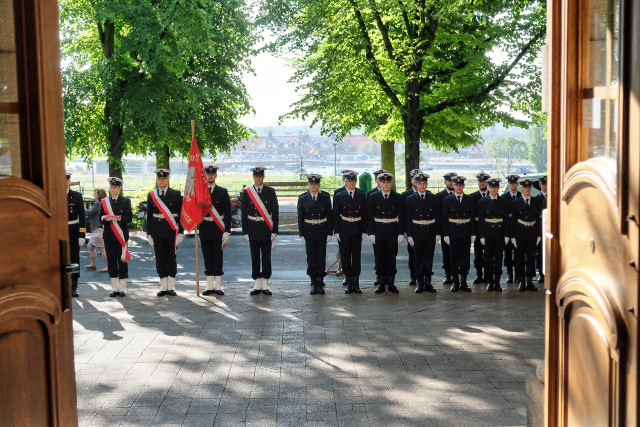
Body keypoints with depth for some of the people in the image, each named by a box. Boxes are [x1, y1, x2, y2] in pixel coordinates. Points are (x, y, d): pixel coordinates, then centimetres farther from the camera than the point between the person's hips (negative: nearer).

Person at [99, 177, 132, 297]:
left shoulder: (126, 201, 4)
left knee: (122, 261, -2)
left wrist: (118, 218, -21)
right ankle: (114, 288, 11)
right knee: (111, 261, 3)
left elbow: (129, 217, -4)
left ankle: (122, 288, 5)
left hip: (122, 235, -2)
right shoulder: (104, 202, 10)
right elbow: (101, 219, 7)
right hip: (109, 236, 2)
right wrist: (106, 219, -16)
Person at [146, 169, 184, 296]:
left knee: (171, 259, 2)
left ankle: (171, 287, 10)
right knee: (160, 260, 4)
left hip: (171, 232, -2)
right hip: (157, 233, 2)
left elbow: (180, 214, 1)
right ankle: (163, 287, 12)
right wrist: (149, 233, 4)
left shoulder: (176, 194, 2)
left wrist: (180, 232, -5)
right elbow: (149, 216, 9)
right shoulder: (151, 195, 8)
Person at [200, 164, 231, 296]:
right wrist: (197, 227, -1)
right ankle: (210, 286, 12)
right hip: (204, 229, 2)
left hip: (218, 229, -2)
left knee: (218, 257, 1)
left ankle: (218, 286, 8)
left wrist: (227, 231, -6)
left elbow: (227, 212, 0)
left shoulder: (223, 192, 3)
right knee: (207, 258, 6)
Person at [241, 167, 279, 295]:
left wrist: (274, 231, -5)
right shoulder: (246, 192, 4)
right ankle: (257, 284, 12)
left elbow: (275, 212, 1)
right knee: (255, 257, 4)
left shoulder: (270, 192, 2)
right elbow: (244, 213, 4)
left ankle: (265, 285, 9)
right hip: (253, 230, 1)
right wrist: (245, 231, -1)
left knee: (266, 257, 2)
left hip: (266, 230, -1)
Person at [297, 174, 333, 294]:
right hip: (308, 232, 0)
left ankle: (320, 283, 10)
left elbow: (330, 216, 3)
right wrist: (301, 234, -2)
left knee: (321, 258, 1)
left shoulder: (326, 198, 0)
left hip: (322, 232, 0)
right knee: (311, 258, 3)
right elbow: (300, 217, 2)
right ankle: (313, 283, 11)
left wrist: (330, 233, -2)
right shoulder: (302, 198, 0)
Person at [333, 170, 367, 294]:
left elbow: (364, 214, 5)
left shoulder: (361, 195, 3)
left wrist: (364, 231, -1)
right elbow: (336, 215, 0)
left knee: (356, 256, 3)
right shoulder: (339, 196, 0)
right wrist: (336, 231, -6)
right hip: (344, 230, -1)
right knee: (345, 256, 3)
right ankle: (348, 283, 11)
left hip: (357, 230, 1)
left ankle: (356, 283, 9)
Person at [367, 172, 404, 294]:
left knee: (392, 257, 3)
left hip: (392, 231, 0)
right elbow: (370, 216, 1)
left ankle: (391, 283, 12)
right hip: (378, 231, 0)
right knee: (379, 258, 3)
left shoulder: (397, 197, 2)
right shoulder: (374, 197, 1)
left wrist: (401, 233, -3)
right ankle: (381, 283, 12)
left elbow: (401, 216, 3)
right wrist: (371, 232, -6)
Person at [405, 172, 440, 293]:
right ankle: (420, 282, 12)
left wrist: (438, 233, 0)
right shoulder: (411, 199, 1)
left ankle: (428, 283, 14)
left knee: (429, 258, 5)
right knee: (418, 259, 4)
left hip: (430, 233, 1)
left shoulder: (434, 198, 2)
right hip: (416, 233, 0)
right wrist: (409, 235, -4)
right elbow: (408, 218, 1)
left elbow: (437, 216, 4)